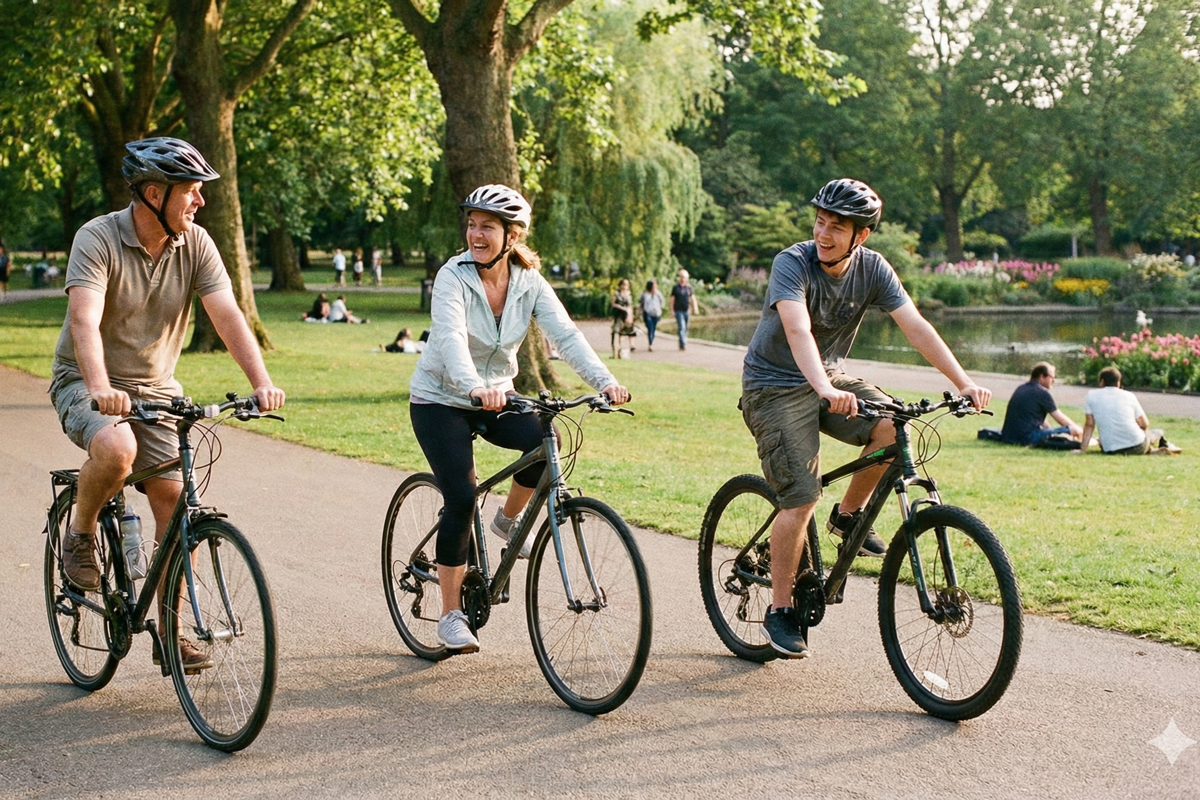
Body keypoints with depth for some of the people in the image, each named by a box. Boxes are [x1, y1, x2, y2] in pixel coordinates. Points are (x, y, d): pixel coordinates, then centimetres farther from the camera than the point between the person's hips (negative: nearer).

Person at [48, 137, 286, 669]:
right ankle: (80, 534, -3)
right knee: (116, 450, -35)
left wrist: (262, 383, -31)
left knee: (175, 504, -5)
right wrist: (100, 387, -51)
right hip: (87, 385, -4)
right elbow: (84, 320, -33)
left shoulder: (195, 244, -6)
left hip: (156, 389, 4)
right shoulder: (98, 239, -19)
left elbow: (227, 314, -16)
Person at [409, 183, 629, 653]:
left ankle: (509, 519, 4)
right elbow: (451, 338, -35)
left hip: (495, 397, 4)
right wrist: (475, 386, -55)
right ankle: (451, 614, 0)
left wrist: (604, 380, -34)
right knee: (461, 499, -15)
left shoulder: (529, 283, -8)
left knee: (543, 440, -26)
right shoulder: (453, 277, -19)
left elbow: (565, 335, -18)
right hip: (440, 400, -4)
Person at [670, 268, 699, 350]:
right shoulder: (675, 287, 2)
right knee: (681, 328, -15)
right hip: (679, 311, -3)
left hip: (687, 311, 3)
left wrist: (695, 308, -8)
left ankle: (681, 344, 23)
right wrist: (672, 310, -1)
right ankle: (683, 344, -22)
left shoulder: (689, 287, 8)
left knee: (685, 329, 8)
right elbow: (672, 299, 4)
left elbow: (693, 298, 5)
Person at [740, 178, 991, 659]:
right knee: (801, 498, -16)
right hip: (775, 387, -5)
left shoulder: (872, 269, -8)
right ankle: (780, 610, 0)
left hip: (829, 378, 5)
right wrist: (825, 390, -56)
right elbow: (798, 330, -39)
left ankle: (849, 514, 4)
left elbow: (916, 326, -14)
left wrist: (963, 382, -26)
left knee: (894, 428, -22)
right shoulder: (793, 263, -23)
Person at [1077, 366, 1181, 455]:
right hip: (1137, 448, 1)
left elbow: (1089, 425, 3)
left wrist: (1082, 450, 8)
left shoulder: (1091, 396, 4)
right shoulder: (1129, 395, 6)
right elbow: (1144, 424, 11)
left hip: (1111, 451, -1)